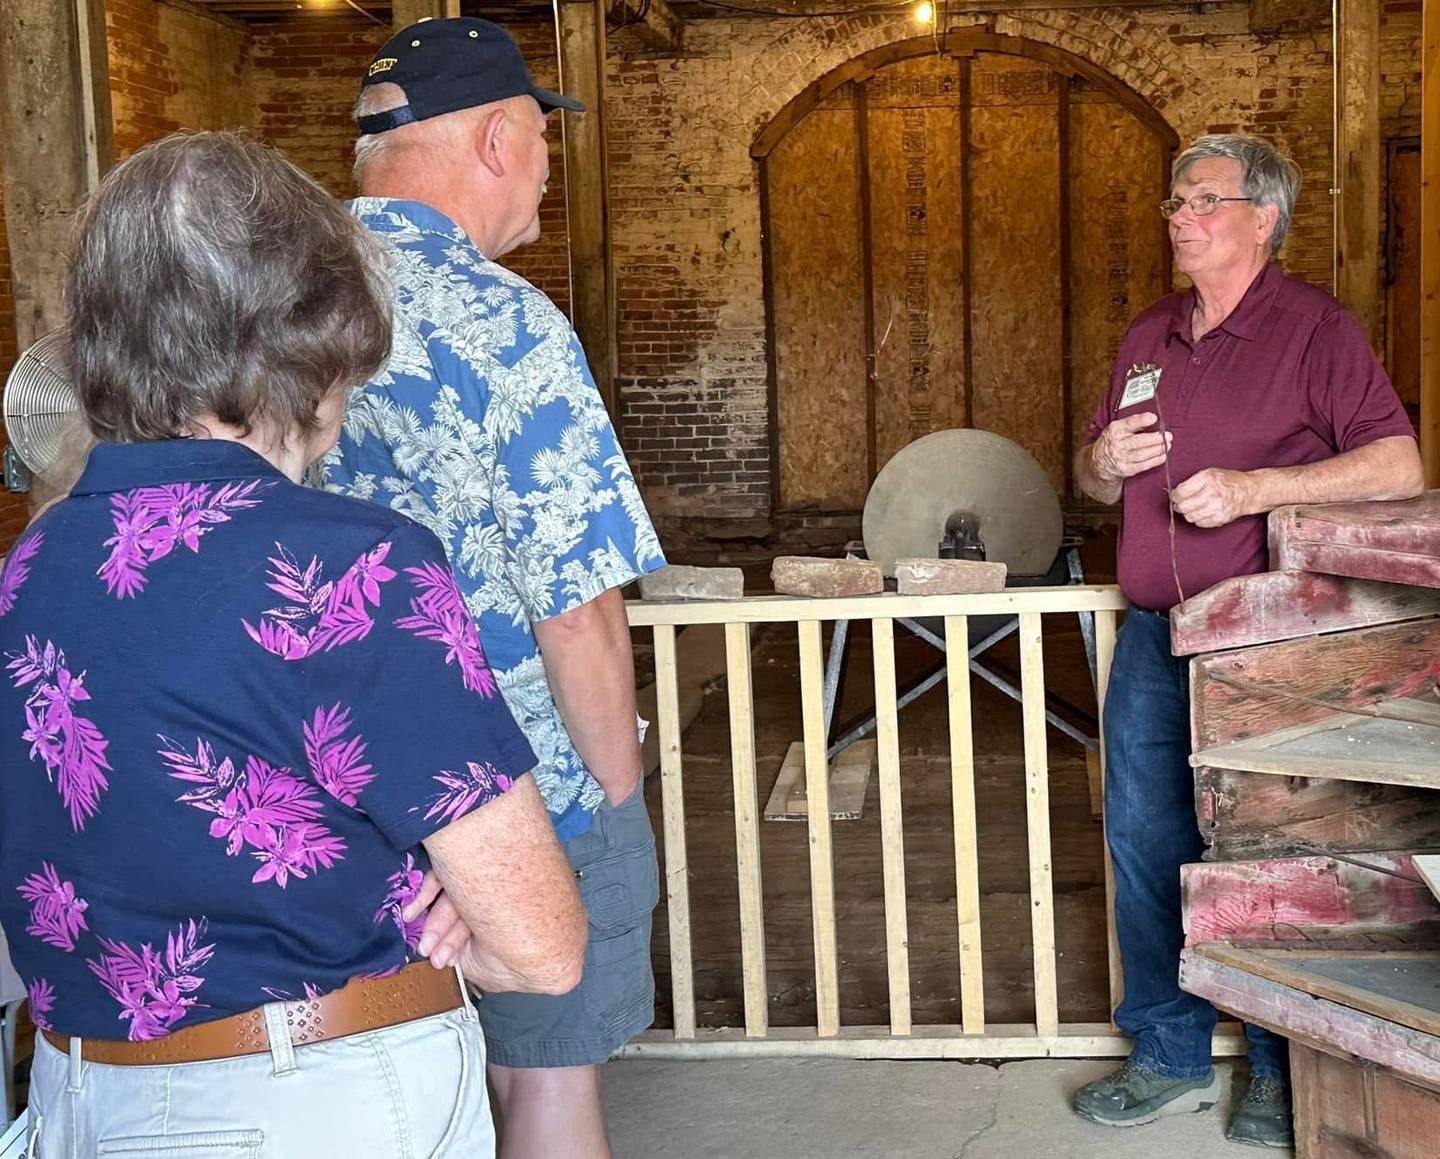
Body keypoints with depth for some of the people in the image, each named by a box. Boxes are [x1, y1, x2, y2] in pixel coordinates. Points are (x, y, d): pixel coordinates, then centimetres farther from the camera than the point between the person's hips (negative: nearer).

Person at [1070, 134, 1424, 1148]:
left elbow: (1398, 467, -16)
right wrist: (1103, 462, -1)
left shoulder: (1315, 328, -7)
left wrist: (1254, 486, -24)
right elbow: (1094, 480, 23)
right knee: (1145, 843, 9)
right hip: (1152, 639, 7)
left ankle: (1288, 1074, 17)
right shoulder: (1149, 339, 14)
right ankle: (1170, 1057, 22)